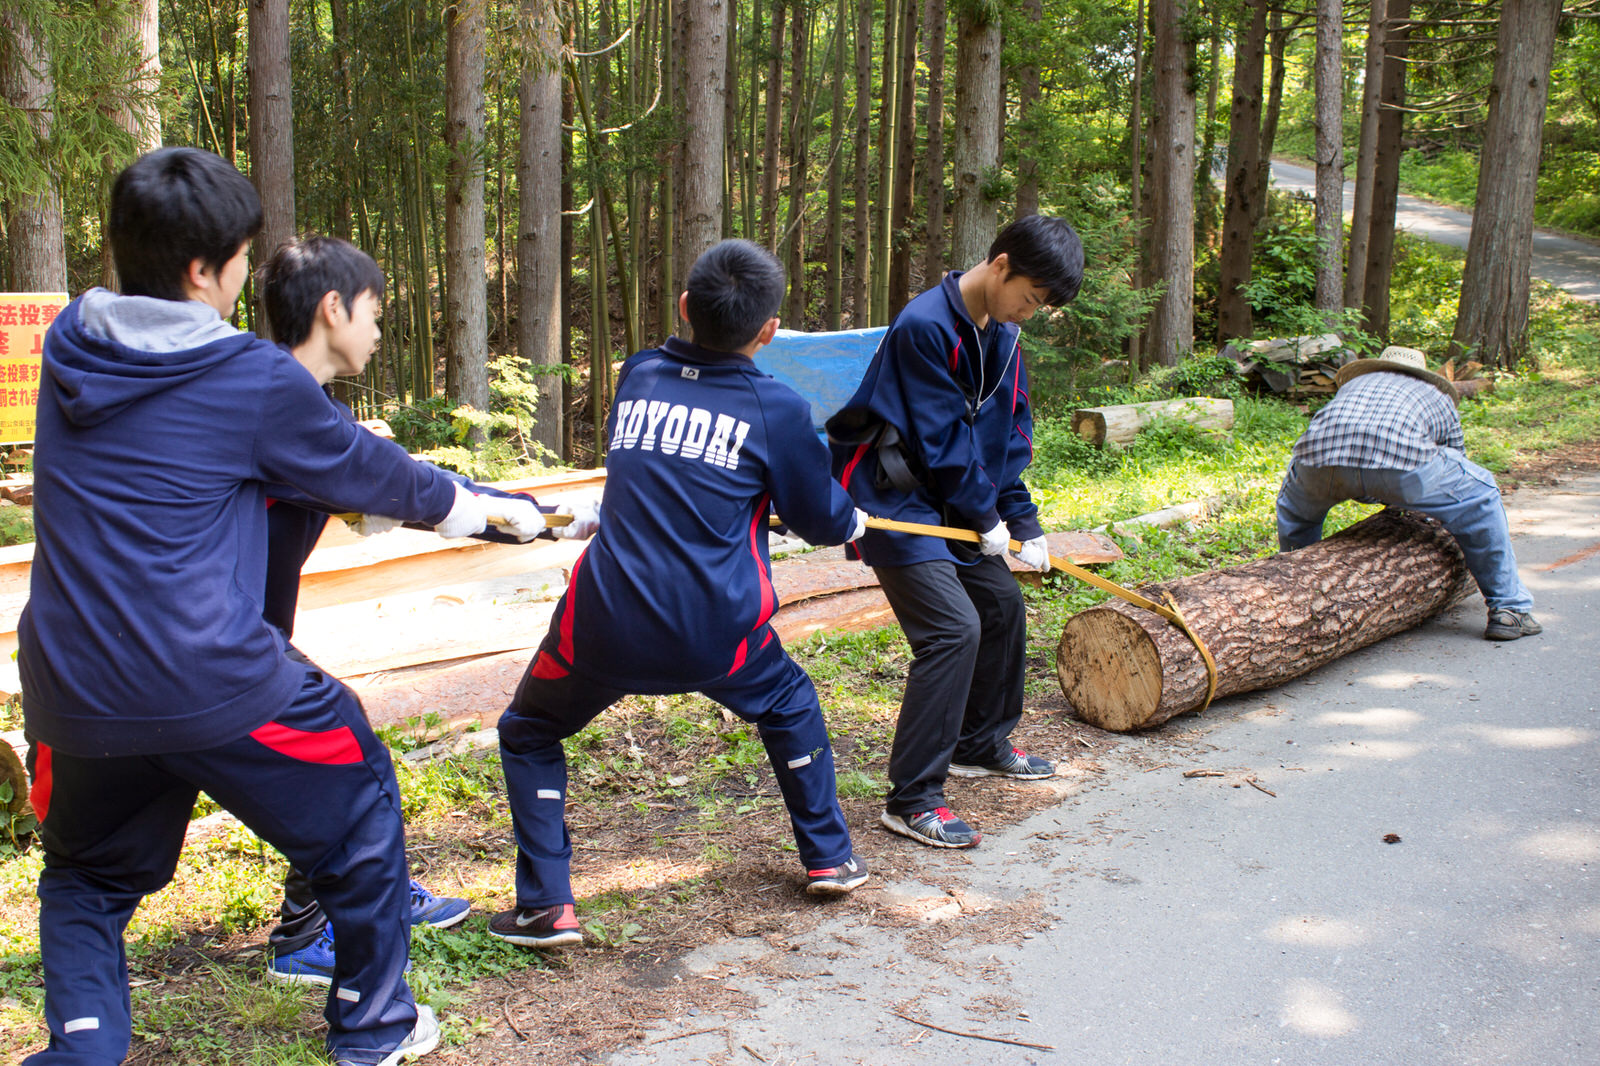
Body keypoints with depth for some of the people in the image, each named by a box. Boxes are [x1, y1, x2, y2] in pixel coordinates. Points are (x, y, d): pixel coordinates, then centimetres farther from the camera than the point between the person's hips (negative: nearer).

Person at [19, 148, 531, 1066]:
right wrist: (472, 508, 22)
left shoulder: (68, 345, 7)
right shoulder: (255, 379, -10)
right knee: (358, 809, 19)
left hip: (73, 686, 5)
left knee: (88, 875, 27)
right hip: (213, 681, -5)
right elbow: (362, 470, 4)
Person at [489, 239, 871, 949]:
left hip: (608, 624, 1)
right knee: (789, 704, 30)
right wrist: (853, 521, 33)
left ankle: (546, 906, 15)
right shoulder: (778, 408, -2)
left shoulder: (637, 376, 7)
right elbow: (822, 520, 8)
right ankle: (829, 858, 36)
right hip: (717, 633, 0)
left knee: (528, 734, 23)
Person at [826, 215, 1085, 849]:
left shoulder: (1001, 335, 6)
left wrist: (1023, 521, 5)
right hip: (897, 503, -10)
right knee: (954, 629, -18)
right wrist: (985, 516, -10)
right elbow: (940, 441, -20)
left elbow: (1010, 433, 11)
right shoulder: (925, 327, -22)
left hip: (957, 506, 10)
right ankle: (911, 800, -12)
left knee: (1001, 604, 17)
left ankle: (981, 745, 37)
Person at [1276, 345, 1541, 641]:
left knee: (1295, 504, 37)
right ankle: (1509, 609, 26)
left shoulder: (1352, 385, 43)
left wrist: (1382, 497, 64)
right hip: (1400, 461, -2)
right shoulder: (1439, 398, 38)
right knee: (1479, 496, 25)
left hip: (1320, 458, 2)